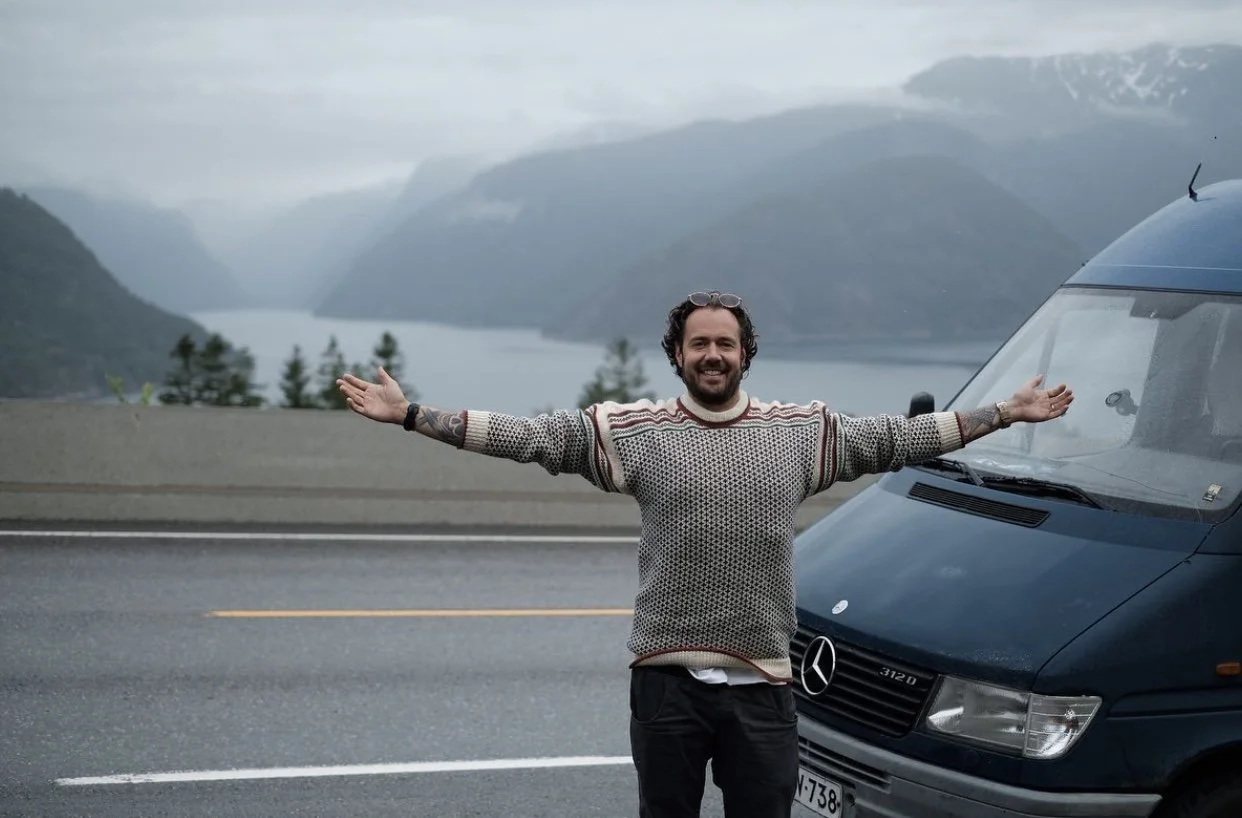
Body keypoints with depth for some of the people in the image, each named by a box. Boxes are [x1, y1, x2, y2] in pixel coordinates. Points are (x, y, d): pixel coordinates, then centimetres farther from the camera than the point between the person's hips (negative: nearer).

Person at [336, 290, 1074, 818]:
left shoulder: (804, 431, 7)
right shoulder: (634, 430, 0)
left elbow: (897, 439, 12)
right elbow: (527, 436, -4)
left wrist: (1003, 414, 12)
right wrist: (413, 416, -11)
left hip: (762, 685, 2)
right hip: (668, 680, -1)